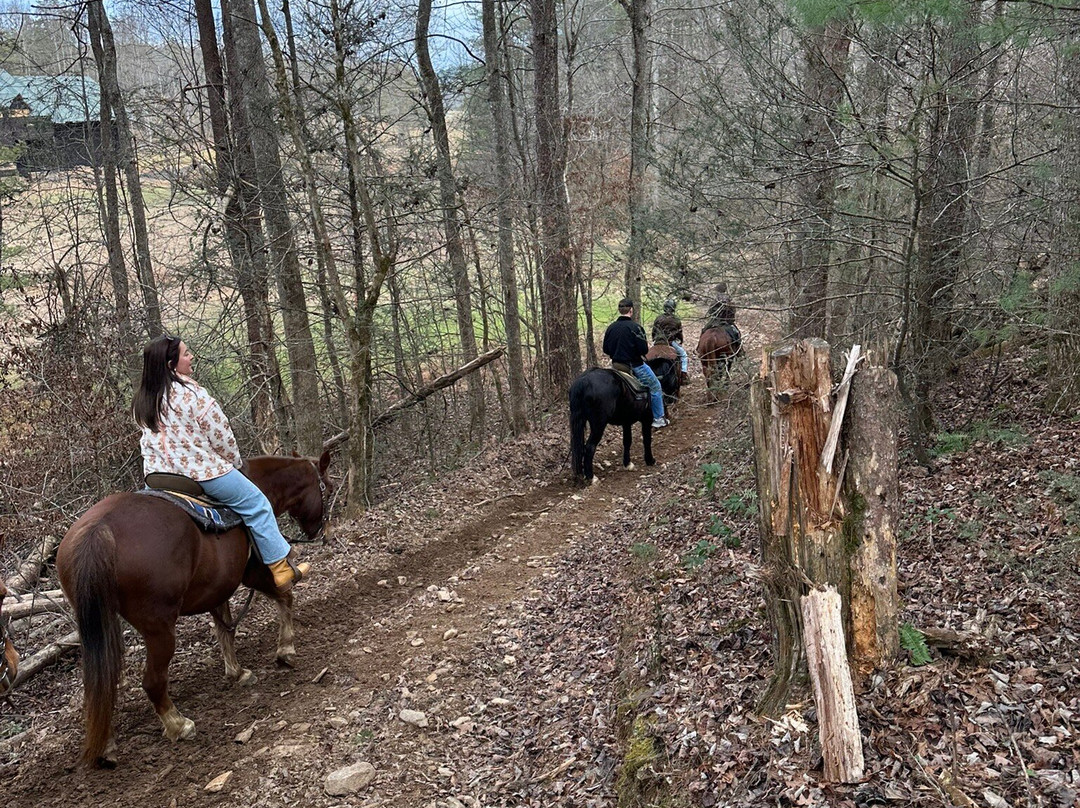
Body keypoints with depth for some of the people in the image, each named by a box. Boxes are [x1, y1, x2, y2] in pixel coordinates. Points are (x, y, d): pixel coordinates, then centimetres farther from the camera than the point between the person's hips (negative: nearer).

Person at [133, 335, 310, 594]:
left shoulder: (142, 401, 7)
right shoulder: (191, 394, -16)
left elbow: (149, 443, 15)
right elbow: (220, 435, -11)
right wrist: (236, 461, 6)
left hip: (160, 474, 7)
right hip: (204, 472, -7)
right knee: (257, 505, 4)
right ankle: (282, 570, 7)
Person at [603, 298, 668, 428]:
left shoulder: (610, 328, 1)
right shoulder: (634, 327, -18)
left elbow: (606, 349, 8)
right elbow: (644, 350, -20)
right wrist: (647, 345, 2)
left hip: (617, 366, 7)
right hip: (635, 366, -7)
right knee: (655, 388, 10)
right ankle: (658, 419, 14)